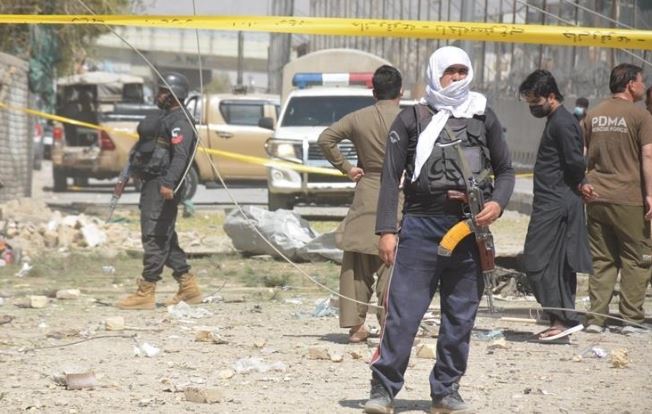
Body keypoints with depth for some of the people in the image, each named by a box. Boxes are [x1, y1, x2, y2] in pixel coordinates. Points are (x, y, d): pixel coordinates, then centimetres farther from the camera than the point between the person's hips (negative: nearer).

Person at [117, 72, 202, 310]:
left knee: (154, 237, -11)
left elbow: (180, 156, -23)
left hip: (162, 186, -11)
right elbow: (147, 148, 28)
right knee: (165, 238, 13)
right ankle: (188, 287, 18)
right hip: (152, 183, 11)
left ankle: (146, 293, -12)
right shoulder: (163, 118, 21)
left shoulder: (179, 121, -11)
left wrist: (168, 183, -34)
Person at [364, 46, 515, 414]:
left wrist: (498, 203, -2)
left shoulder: (483, 118, 13)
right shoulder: (412, 119, 6)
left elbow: (505, 169, 19)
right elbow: (391, 176, 3)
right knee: (403, 311, -8)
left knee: (461, 316, 6)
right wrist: (387, 230, -6)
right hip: (422, 226, -3)